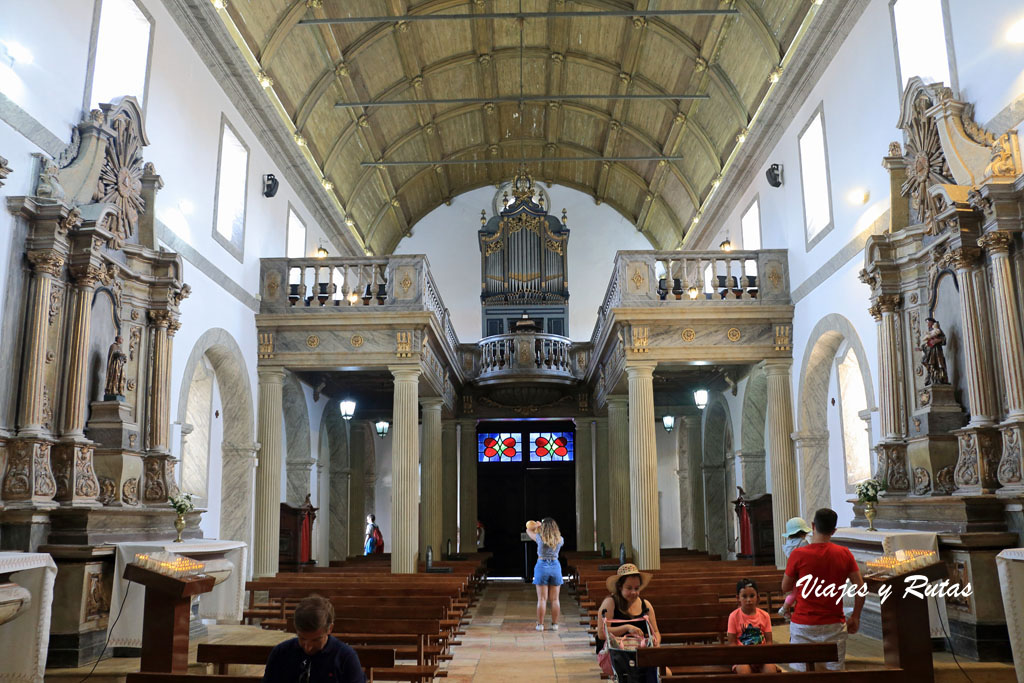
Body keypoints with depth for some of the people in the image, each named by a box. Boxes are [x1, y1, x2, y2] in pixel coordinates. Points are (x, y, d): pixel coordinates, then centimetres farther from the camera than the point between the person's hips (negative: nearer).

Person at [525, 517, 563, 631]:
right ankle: (555, 624, 11)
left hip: (542, 567, -2)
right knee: (555, 599, 8)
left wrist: (536, 526, 20)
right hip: (555, 567, 2)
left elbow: (528, 530, 6)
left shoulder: (540, 538, -11)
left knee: (542, 599, 2)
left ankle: (540, 624, 4)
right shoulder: (560, 540, -3)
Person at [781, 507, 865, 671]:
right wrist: (855, 617, 12)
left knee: (802, 671, 5)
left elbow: (785, 588, 1)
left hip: (804, 626, -2)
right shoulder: (845, 554, -2)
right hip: (834, 625, 2)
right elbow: (860, 588, 1)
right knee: (836, 670, 9)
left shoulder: (798, 555, -9)